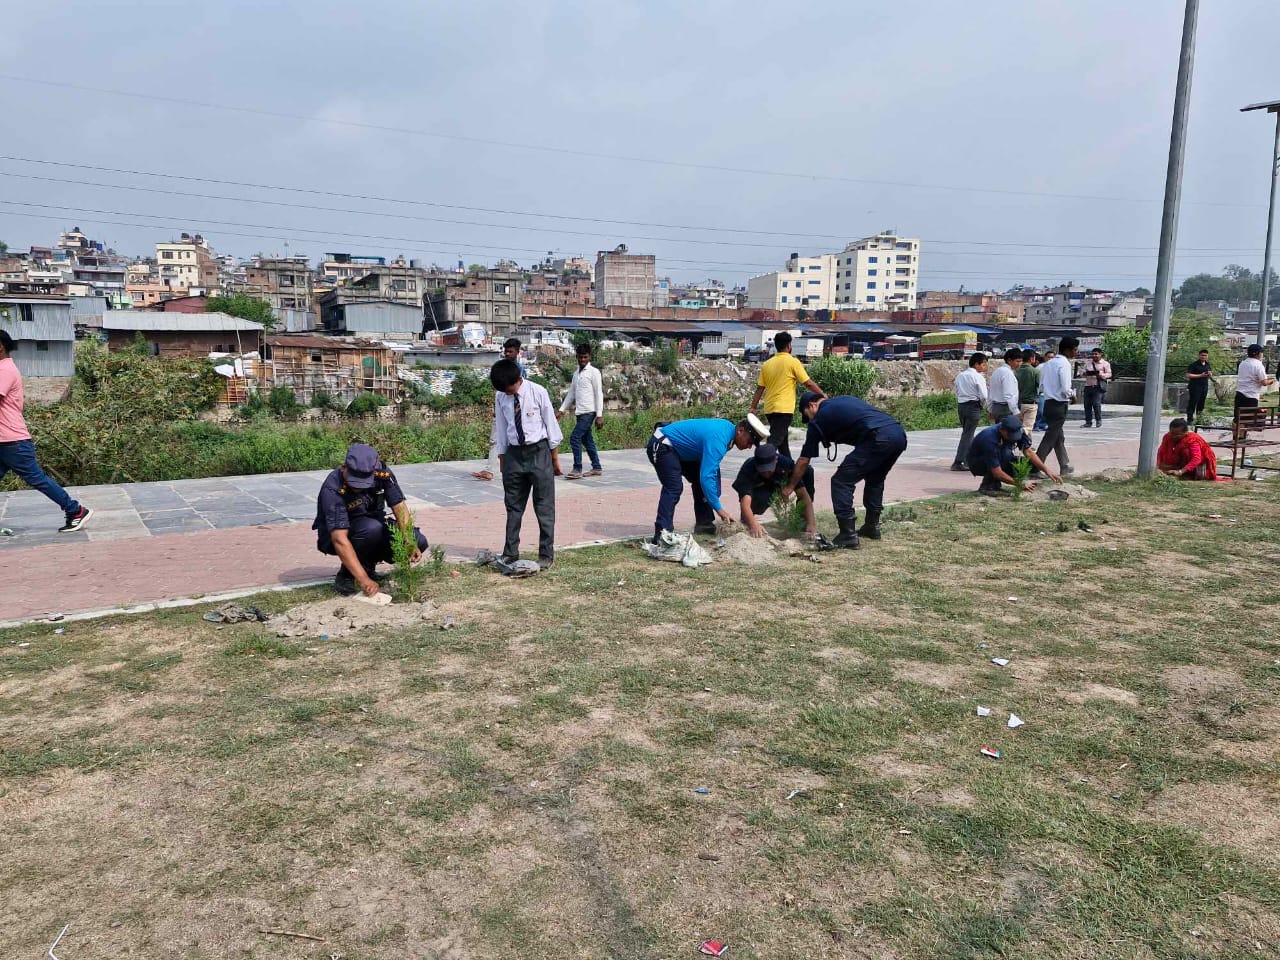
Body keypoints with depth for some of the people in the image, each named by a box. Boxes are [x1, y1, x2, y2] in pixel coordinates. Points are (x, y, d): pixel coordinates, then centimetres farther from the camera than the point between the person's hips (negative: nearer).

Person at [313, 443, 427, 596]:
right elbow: (340, 540, -38)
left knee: (419, 542, -15)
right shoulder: (332, 489, -33)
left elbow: (400, 508, -15)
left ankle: (367, 564, 7)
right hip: (334, 536, -5)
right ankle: (346, 575, -11)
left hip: (374, 529, 5)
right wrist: (363, 579, -44)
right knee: (372, 528, -36)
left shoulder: (382, 473, -19)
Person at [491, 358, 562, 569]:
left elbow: (550, 422, -4)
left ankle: (546, 554, 10)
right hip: (514, 453, 4)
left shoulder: (538, 392, -10)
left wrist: (554, 456, 0)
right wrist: (502, 457, 10)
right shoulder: (500, 397, 0)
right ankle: (510, 553, 19)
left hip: (538, 452, -3)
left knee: (544, 507, 2)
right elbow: (501, 428, 9)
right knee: (513, 506, 10)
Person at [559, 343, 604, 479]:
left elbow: (599, 394, -9)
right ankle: (596, 468, 19)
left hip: (589, 412, -7)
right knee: (587, 440, 10)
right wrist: (562, 410, 14)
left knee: (575, 438, -14)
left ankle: (577, 469, -9)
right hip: (579, 412, 7)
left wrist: (599, 415, -14)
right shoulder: (576, 373, 15)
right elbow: (571, 393, 21)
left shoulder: (594, 372, -5)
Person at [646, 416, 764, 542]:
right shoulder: (718, 439, -30)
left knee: (700, 480, 10)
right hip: (661, 446, -11)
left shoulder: (728, 427, 1)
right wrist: (718, 508, -30)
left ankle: (704, 524, 14)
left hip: (678, 449, 11)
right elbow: (706, 476, -35)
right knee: (674, 488, -23)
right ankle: (662, 534, -27)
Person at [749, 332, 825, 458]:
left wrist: (753, 408, 13)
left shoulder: (767, 364, 8)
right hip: (784, 409, -7)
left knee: (782, 441, 19)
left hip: (769, 409, 7)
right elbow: (808, 383, -6)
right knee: (774, 441, -11)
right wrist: (823, 395, 6)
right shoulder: (793, 362, -6)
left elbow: (760, 388, 8)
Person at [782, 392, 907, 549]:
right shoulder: (844, 400, 30)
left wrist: (790, 487, 27)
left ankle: (848, 536, -1)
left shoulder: (819, 419, 11)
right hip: (900, 434, 8)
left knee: (841, 482, 1)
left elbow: (804, 460, 17)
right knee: (874, 479, 29)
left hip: (880, 440, -8)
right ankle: (872, 527, 35)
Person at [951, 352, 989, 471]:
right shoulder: (978, 377, -11)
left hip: (961, 405, 7)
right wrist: (983, 406, 4)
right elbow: (984, 396, -14)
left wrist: (959, 405, 17)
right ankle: (958, 462, -10)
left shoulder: (960, 375, 10)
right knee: (968, 434, -5)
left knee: (967, 433, 17)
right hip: (974, 406, -7)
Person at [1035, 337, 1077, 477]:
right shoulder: (1064, 364, -15)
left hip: (1048, 403, 9)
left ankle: (1065, 467, 27)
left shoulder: (1048, 364, 10)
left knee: (1059, 438, 17)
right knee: (1050, 438, -5)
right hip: (1059, 405, -9)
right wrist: (1073, 395, -2)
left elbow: (1041, 385, 13)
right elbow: (1066, 389, -21)